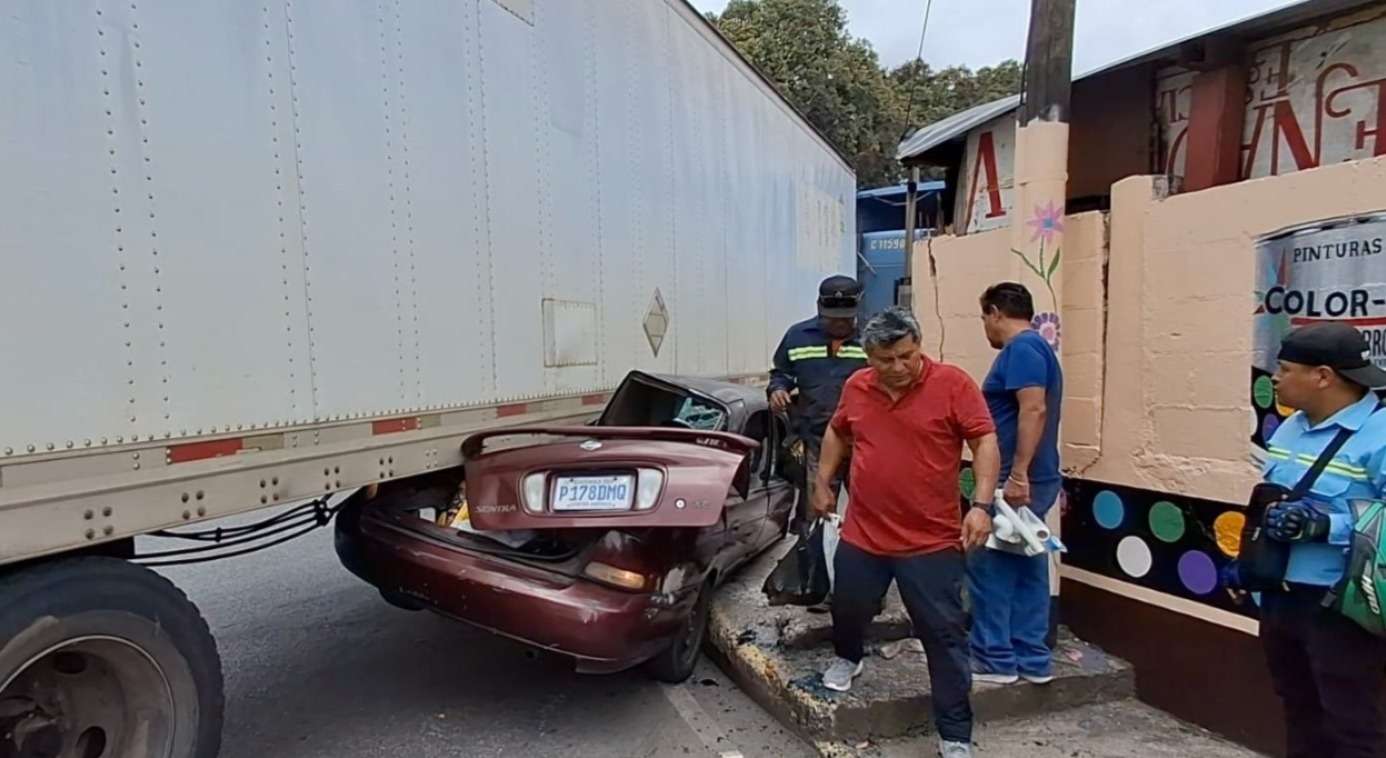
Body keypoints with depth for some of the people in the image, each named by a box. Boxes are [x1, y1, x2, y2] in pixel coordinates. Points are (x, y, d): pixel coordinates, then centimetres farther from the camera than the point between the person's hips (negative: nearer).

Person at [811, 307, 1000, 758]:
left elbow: (985, 441, -13)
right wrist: (822, 484, 17)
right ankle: (847, 658, 55)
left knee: (944, 635, 3)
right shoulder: (856, 387, 1)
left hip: (932, 541, -4)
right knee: (848, 608, 22)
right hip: (862, 535, 5)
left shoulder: (953, 383, -12)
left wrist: (982, 505, -23)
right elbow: (837, 434, 17)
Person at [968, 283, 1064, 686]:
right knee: (1025, 568, 13)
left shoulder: (1022, 349, -14)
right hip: (1034, 481, 10)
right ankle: (1032, 659, 20)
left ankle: (995, 659, 7)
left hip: (1017, 482, -10)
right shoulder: (1034, 348, 18)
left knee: (989, 567, -1)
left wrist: (1017, 474, -27)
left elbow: (1034, 410, -25)